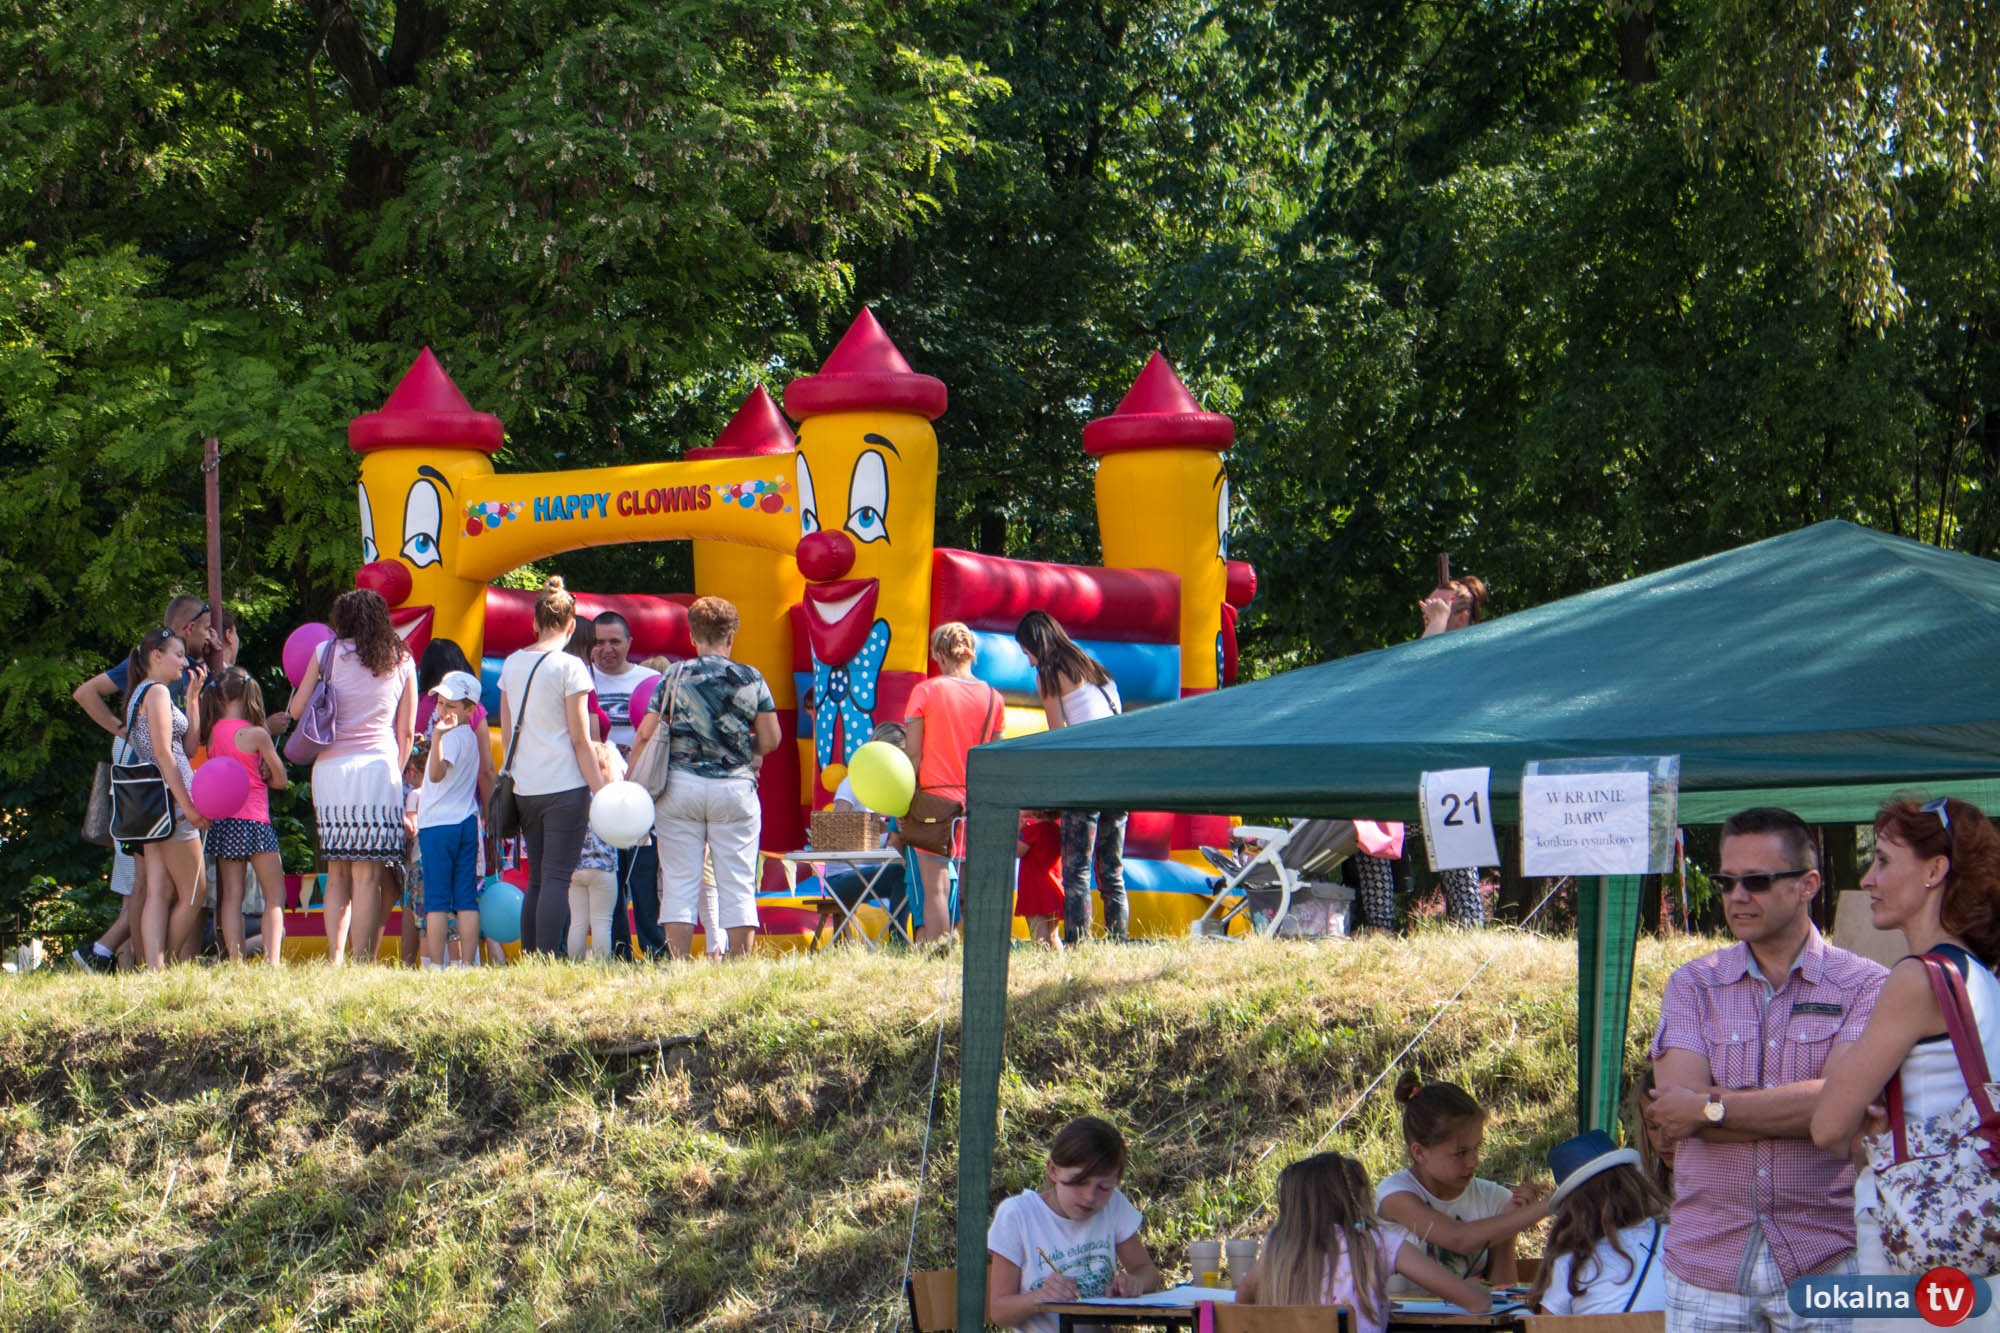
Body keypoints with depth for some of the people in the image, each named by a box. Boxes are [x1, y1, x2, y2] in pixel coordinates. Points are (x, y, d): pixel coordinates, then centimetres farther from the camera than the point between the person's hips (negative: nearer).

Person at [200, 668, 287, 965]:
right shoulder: (256, 734, -10)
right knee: (275, 895, 2)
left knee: (231, 896, 5)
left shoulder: (212, 733, 3)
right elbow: (280, 781, -1)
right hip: (253, 821, -5)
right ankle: (272, 960, -9)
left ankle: (236, 962, -1)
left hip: (222, 823, 5)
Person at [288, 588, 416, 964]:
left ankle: (334, 959, 1)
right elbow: (406, 730, 11)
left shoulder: (327, 653, 5)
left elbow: (296, 710, 8)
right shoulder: (402, 661, 10)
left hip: (330, 767, 1)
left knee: (336, 874, 8)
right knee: (367, 875, -4)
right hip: (378, 766, -1)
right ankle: (362, 962, -10)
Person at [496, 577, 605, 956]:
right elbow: (580, 739, -9)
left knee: (537, 878, 13)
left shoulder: (512, 664, 10)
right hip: (564, 786, -6)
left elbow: (506, 735, 15)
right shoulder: (570, 666, -8)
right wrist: (600, 790, -5)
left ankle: (529, 959, 11)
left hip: (524, 788, 6)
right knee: (557, 878, -6)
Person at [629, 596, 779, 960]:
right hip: (735, 788, 0)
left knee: (679, 883, 3)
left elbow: (646, 735, -2)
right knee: (738, 885, 4)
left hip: (681, 787, 0)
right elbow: (770, 741, 3)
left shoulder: (674, 678, 1)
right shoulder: (751, 679, 3)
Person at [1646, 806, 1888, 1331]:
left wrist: (1711, 1107, -12)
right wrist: (1799, 1114, -14)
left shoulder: (1865, 986, 2)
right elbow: (1678, 1103, -7)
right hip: (1708, 1261, 2)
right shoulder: (1692, 985, 9)